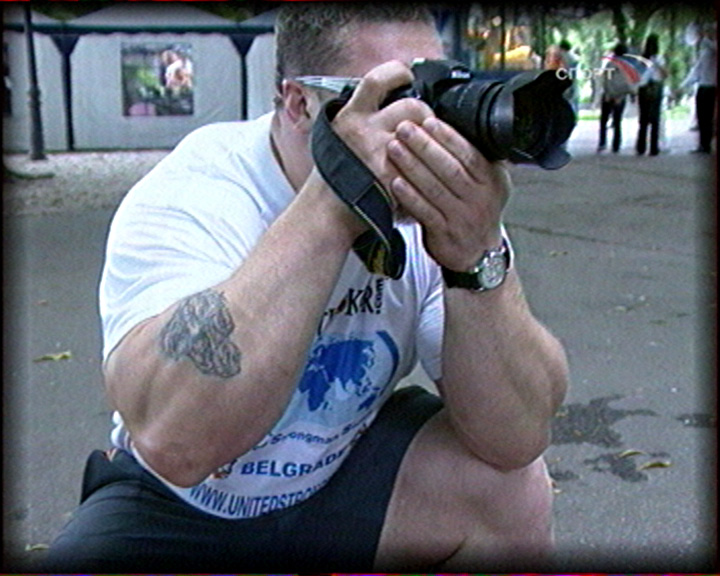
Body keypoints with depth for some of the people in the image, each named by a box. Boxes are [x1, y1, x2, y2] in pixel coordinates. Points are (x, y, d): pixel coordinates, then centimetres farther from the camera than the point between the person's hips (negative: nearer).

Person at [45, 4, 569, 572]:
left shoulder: (439, 204, -14)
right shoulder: (187, 199, -25)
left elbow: (519, 437, -21)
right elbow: (175, 444, -42)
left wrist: (476, 254, -37)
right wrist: (331, 206, -44)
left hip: (347, 478, 2)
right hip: (180, 512, -1)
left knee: (513, 488, -21)